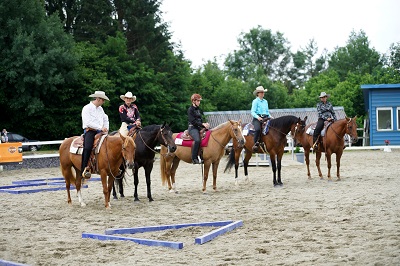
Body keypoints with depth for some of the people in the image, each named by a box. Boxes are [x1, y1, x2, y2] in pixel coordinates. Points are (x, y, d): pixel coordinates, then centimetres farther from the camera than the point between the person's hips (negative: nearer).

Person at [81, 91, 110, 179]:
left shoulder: (100, 109, 18)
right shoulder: (87, 108, -5)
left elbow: (106, 119, 26)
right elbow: (88, 122, -16)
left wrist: (106, 128, 7)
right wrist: (101, 128, -20)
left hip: (99, 132, 7)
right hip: (89, 131, -7)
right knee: (88, 147, -29)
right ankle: (84, 169, -30)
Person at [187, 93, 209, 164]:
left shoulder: (198, 109, 18)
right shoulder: (190, 110, -6)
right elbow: (193, 121, -14)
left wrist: (205, 124, -2)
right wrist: (203, 124, -18)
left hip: (199, 127, 9)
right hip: (192, 128, -9)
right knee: (197, 140, -34)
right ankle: (194, 158, -29)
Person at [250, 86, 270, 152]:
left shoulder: (265, 101, 20)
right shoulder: (255, 101, 2)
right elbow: (253, 112, -5)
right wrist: (257, 117, -23)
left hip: (265, 118, 6)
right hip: (257, 118, -6)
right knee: (258, 129, -34)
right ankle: (256, 144, -32)